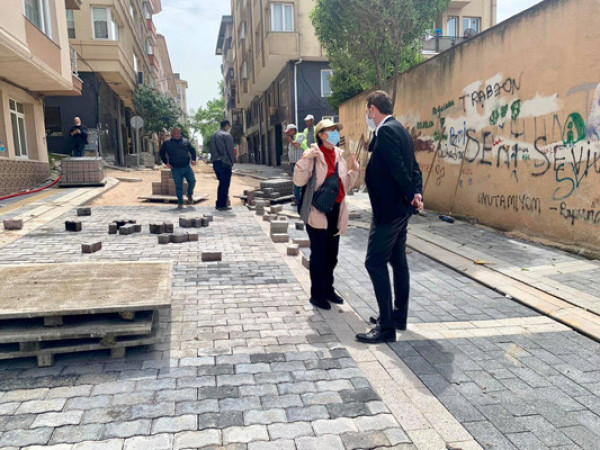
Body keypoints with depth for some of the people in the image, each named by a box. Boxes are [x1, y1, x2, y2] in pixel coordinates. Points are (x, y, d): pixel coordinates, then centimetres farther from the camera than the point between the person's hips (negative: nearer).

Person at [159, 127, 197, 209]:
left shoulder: (185, 141, 7)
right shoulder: (167, 143, 3)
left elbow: (192, 150, 16)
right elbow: (161, 153, 12)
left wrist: (193, 159, 2)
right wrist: (166, 162, 4)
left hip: (187, 167, 1)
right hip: (175, 169, -1)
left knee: (192, 181, -7)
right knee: (178, 186, 2)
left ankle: (190, 194, 23)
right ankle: (180, 202, 15)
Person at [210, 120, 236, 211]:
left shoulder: (214, 136, 16)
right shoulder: (227, 135, -8)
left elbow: (211, 150, 16)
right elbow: (230, 150, -11)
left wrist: (214, 159, 17)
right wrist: (232, 162, -3)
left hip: (215, 162, 8)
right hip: (225, 163, -8)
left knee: (222, 183, 17)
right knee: (225, 184, -2)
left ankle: (219, 204, 19)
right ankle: (222, 205, -2)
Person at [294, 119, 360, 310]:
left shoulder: (339, 155, 11)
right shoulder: (313, 154, -8)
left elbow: (346, 185, 17)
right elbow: (299, 181, -16)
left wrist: (354, 169, 4)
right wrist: (305, 158, -26)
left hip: (336, 210, 6)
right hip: (318, 211, -6)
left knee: (331, 254, 16)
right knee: (319, 255, 2)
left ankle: (328, 289, 31)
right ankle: (317, 294, 15)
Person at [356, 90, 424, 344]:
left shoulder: (386, 132, -16)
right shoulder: (400, 130, 15)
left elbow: (398, 168, -25)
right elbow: (414, 168, 12)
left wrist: (411, 195, -17)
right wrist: (417, 193, 1)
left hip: (388, 209, -11)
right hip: (401, 208, 11)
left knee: (375, 263, -7)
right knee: (398, 261, 16)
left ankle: (386, 327, -3)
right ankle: (399, 316, 28)